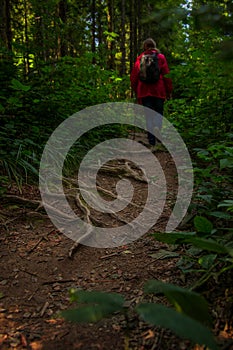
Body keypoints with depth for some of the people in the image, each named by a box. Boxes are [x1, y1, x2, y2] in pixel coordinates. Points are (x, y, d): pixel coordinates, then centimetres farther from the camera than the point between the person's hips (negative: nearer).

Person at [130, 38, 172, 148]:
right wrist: (169, 91, 5)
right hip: (158, 91, -1)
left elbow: (134, 76, 7)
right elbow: (166, 74, 0)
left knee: (149, 115, 3)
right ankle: (157, 127, -17)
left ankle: (152, 141, -2)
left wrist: (136, 91, 17)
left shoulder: (140, 58, 8)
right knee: (159, 112, 13)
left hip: (144, 91, 1)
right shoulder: (160, 57, 5)